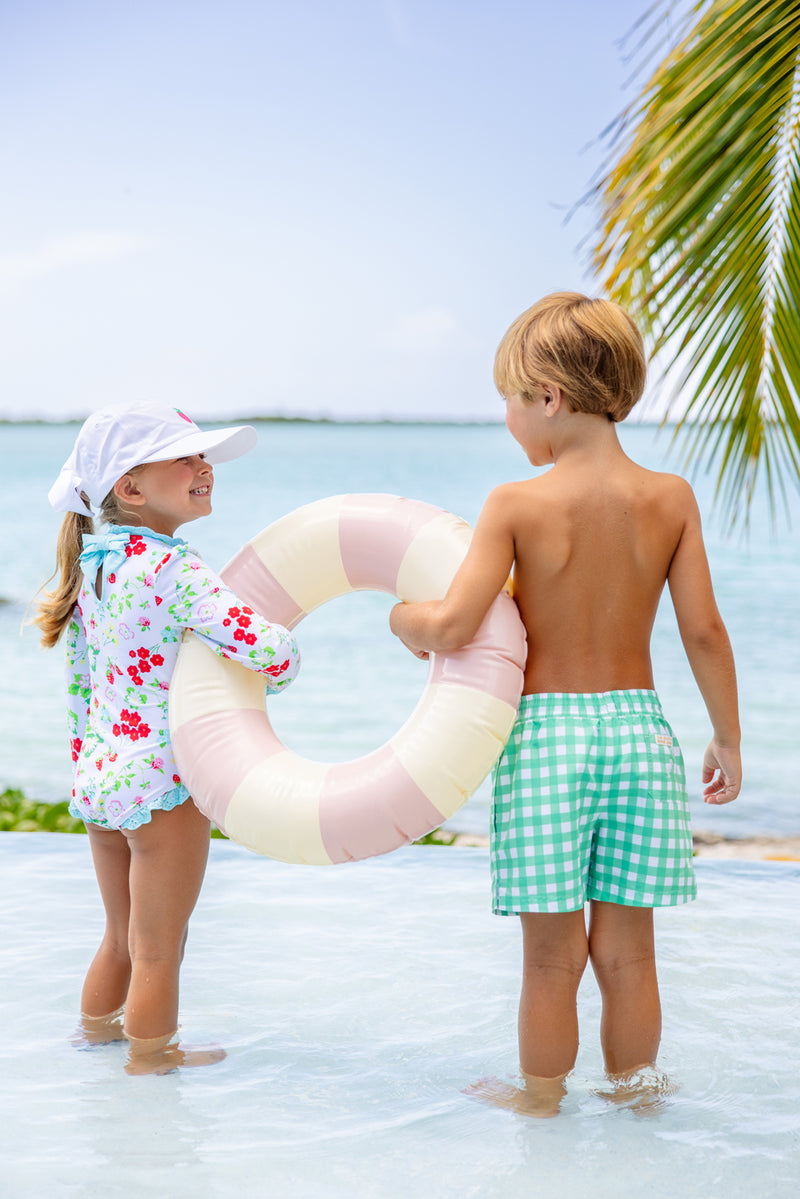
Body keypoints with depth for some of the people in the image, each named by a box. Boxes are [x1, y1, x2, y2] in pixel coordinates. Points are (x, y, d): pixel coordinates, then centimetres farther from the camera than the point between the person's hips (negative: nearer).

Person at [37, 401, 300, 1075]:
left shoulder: (92, 567, 5)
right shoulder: (173, 570, -20)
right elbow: (270, 651, -30)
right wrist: (277, 671, -7)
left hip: (97, 777, 8)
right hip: (164, 783, -8)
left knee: (122, 936, 27)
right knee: (158, 950, 10)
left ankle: (96, 1026, 43)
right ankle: (150, 1056, 23)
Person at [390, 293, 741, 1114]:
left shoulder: (516, 505, -10)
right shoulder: (671, 498, -1)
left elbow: (452, 626, -16)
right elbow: (704, 631, 1)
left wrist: (404, 618, 6)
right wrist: (727, 739, 12)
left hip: (544, 733, -3)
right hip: (639, 727, 3)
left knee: (552, 956, 7)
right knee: (628, 953, 13)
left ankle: (541, 1102, 20)